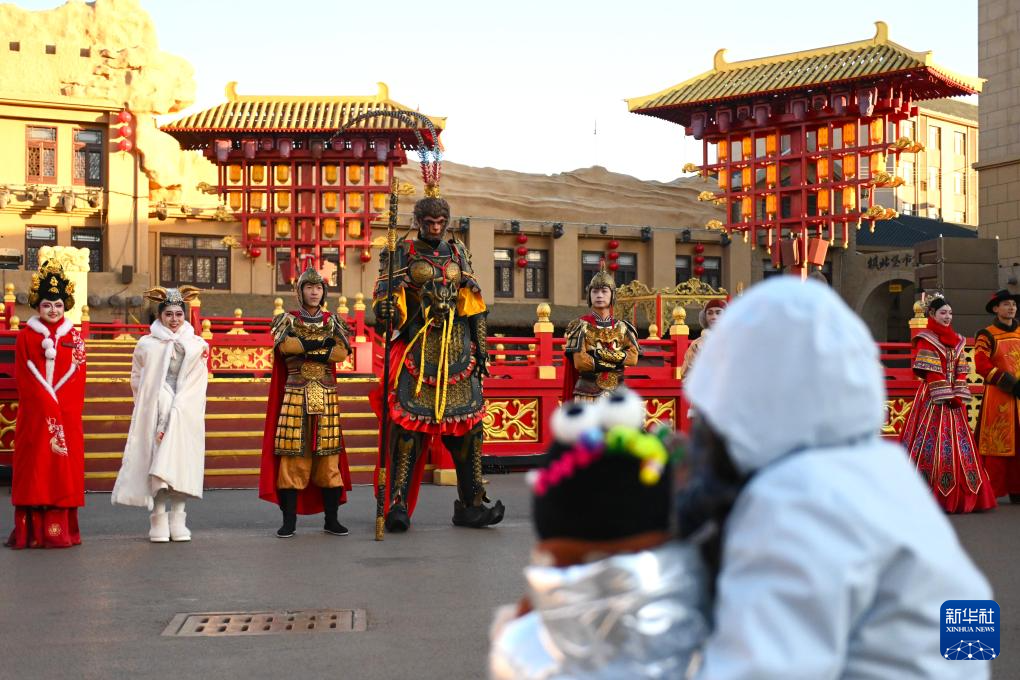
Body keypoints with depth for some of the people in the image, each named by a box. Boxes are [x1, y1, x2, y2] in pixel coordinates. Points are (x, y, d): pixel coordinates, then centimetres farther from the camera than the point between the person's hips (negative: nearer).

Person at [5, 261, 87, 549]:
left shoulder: (73, 337, 8)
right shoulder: (26, 336, 5)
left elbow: (77, 375, 2)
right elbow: (24, 376, -1)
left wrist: (57, 402, -10)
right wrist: (47, 403, -10)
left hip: (66, 415, 1)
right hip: (34, 415, -1)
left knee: (63, 469, 0)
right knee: (34, 468, -1)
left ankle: (60, 531, 4)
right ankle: (31, 532, 1)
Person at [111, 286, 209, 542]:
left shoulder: (197, 346, 7)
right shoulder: (146, 345, 7)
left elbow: (194, 387, 4)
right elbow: (138, 380, 11)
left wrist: (174, 414, -5)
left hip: (185, 416, 1)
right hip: (155, 413, -1)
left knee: (181, 463, -2)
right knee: (156, 464, -6)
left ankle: (178, 522, 2)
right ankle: (158, 522, -4)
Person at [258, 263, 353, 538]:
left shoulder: (332, 321, 12)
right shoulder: (288, 320, 7)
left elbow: (343, 352, -5)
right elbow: (284, 345, -15)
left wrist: (305, 349, -13)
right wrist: (322, 343, -12)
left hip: (326, 396, 2)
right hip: (295, 395, -2)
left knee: (329, 456, 1)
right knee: (293, 456, -4)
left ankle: (331, 519, 8)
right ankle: (289, 520, 1)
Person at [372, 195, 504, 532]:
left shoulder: (458, 252, 16)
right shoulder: (405, 252, 6)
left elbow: (472, 302, 16)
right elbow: (386, 290, -4)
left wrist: (480, 346, 10)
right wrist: (385, 309, -27)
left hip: (457, 347, 4)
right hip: (418, 347, -4)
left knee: (468, 421, 0)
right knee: (409, 421, -12)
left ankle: (471, 504, 7)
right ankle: (398, 504, -9)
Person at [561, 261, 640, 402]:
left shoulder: (622, 327, 9)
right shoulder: (580, 326, 0)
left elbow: (633, 357, -5)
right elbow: (579, 361, -12)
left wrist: (601, 352, -15)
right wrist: (618, 361, -8)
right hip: (587, 395, -3)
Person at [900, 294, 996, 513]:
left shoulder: (956, 341, 16)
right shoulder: (926, 340, -3)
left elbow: (961, 371, 10)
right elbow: (930, 372, -10)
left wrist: (958, 395, -4)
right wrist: (945, 395, -16)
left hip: (954, 399, 6)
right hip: (933, 399, -6)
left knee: (959, 444, 5)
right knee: (933, 442, -9)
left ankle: (961, 495, 10)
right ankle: (931, 495, -6)